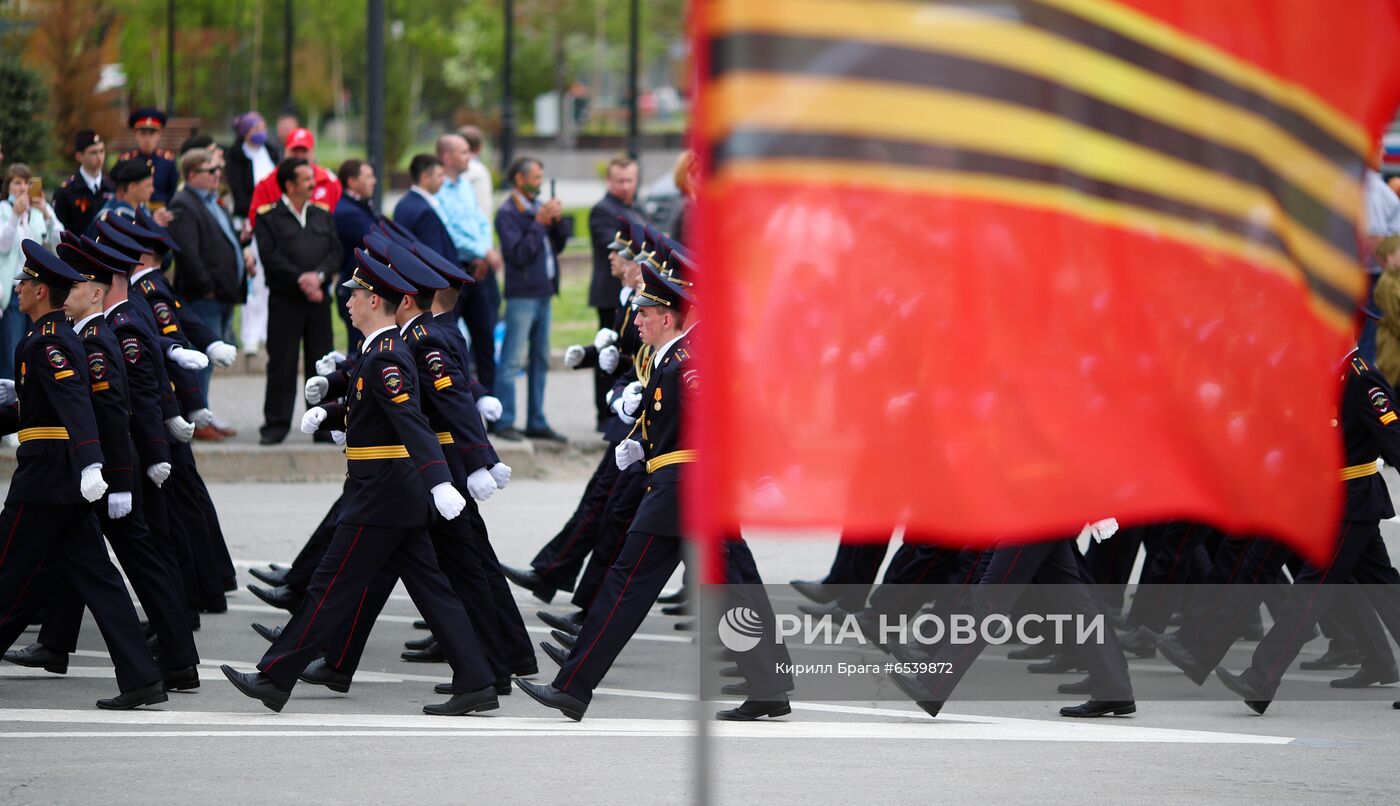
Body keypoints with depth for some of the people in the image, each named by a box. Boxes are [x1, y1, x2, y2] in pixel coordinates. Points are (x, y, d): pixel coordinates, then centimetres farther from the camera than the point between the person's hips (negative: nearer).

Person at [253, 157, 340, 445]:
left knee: (320, 364, 6)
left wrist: (318, 276, -12)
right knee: (282, 364, -3)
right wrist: (300, 279, -18)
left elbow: (335, 252, 6)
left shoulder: (322, 216, 13)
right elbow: (271, 257, -11)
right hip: (284, 300, -4)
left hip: (319, 299, 4)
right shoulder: (268, 217, -2)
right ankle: (276, 424, 2)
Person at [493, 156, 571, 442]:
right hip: (522, 294, -8)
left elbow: (558, 246, 15)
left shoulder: (539, 207, 12)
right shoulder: (508, 213, -9)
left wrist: (558, 221, -1)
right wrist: (539, 223, -17)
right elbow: (518, 254, -18)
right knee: (512, 361, -7)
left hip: (543, 292, 8)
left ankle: (536, 421, 17)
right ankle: (504, 422, -6)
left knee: (541, 361, 11)